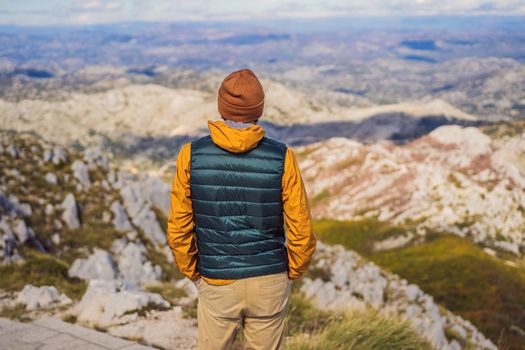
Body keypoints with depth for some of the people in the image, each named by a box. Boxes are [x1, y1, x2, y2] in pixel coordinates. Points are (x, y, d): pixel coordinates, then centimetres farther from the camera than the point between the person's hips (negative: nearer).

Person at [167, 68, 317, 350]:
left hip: (217, 285, 0)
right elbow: (302, 231, -9)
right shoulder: (282, 157, -12)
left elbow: (179, 229, -6)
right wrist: (292, 273, 9)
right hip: (269, 283, 0)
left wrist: (193, 274, 9)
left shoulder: (191, 155, -10)